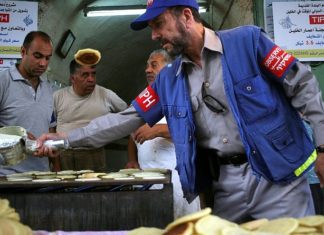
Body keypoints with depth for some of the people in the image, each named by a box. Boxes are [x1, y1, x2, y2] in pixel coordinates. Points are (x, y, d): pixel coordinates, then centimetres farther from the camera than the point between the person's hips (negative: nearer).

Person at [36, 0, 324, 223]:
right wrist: (66, 139, 1)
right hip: (225, 183, 5)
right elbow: (126, 119, 7)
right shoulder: (167, 80, 7)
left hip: (276, 175, -4)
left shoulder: (247, 40, -7)